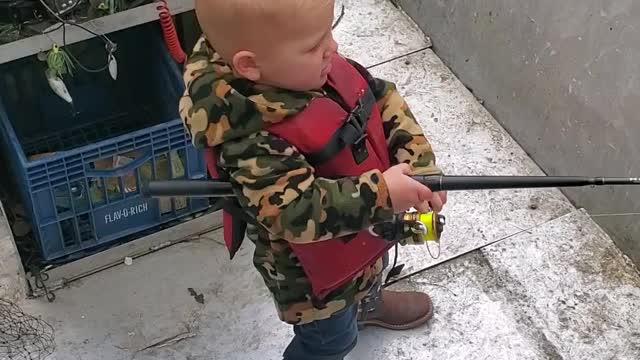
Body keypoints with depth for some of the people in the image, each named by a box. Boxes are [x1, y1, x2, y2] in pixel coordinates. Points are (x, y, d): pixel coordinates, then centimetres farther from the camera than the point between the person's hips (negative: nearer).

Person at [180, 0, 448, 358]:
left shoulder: (320, 67, -19)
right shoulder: (253, 140, -40)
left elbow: (385, 103, -9)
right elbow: (298, 212, -42)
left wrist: (420, 165, -20)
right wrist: (379, 194, -42)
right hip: (314, 268, -8)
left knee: (373, 264, 39)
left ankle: (366, 302, 72)